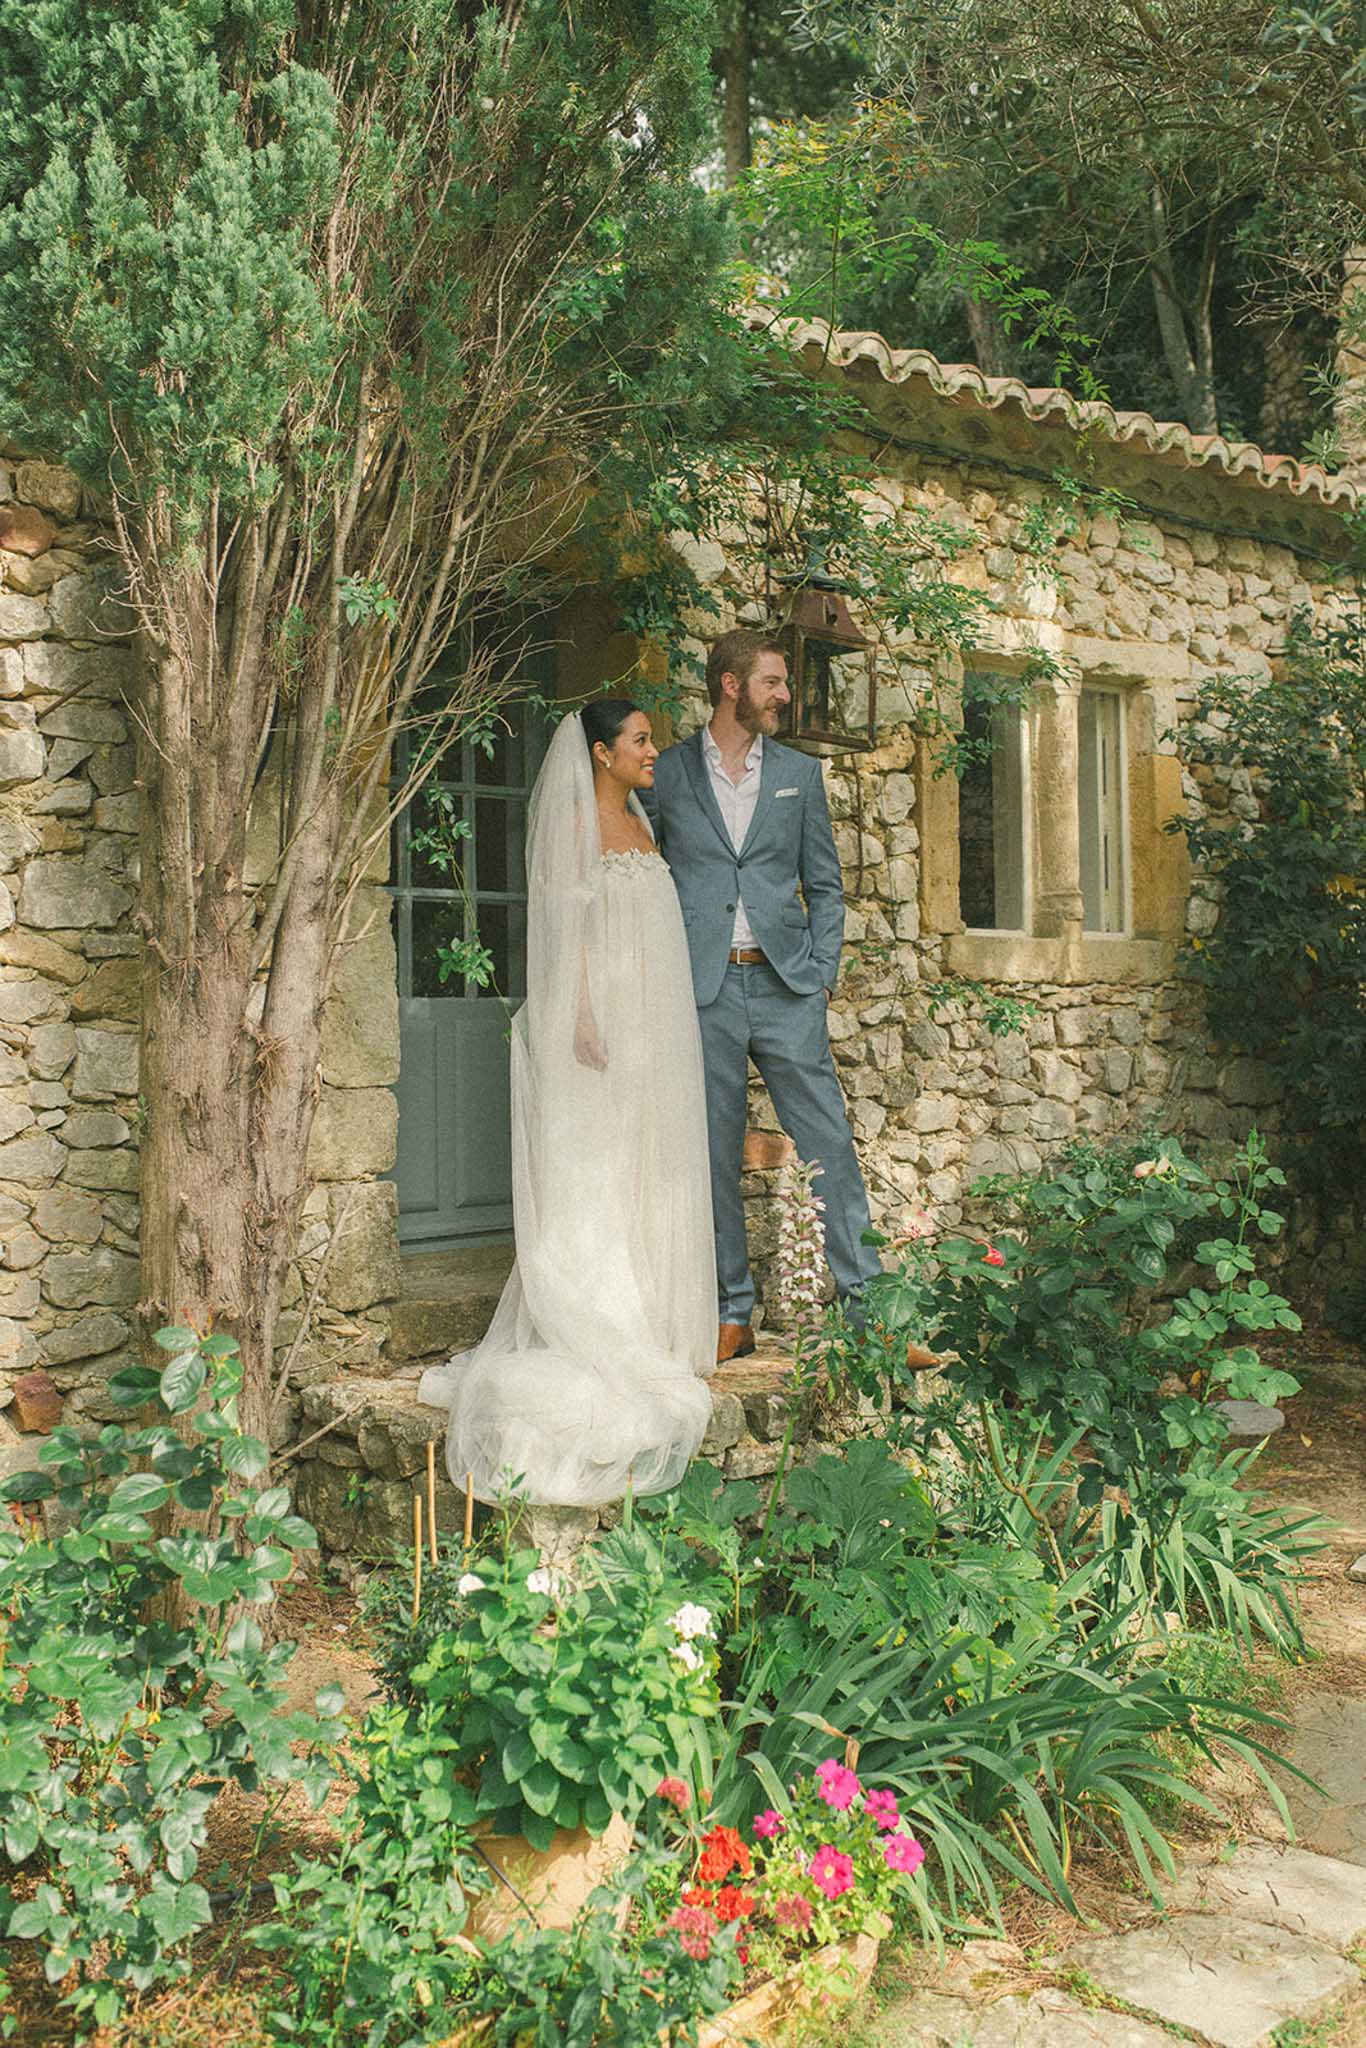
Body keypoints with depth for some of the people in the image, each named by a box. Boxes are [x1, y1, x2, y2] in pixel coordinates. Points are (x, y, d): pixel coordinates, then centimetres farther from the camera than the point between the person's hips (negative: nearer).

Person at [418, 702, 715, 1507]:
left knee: (647, 1175, 10)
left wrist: (662, 1028, 17)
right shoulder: (573, 821, -6)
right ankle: (586, 1342, 0)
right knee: (590, 1177, -5)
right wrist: (583, 1015, -22)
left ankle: (644, 1330, 19)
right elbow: (566, 923, -13)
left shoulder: (640, 822, 17)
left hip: (648, 1019, 8)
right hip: (598, 1011, -8)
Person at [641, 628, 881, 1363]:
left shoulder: (799, 773, 12)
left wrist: (821, 974, 2)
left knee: (828, 1146, -2)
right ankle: (732, 1315, 13)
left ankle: (868, 1302, 5)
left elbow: (824, 884, 13)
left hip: (785, 986, 1)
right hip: (701, 991, -1)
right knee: (712, 1157, 3)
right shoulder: (665, 776, 6)